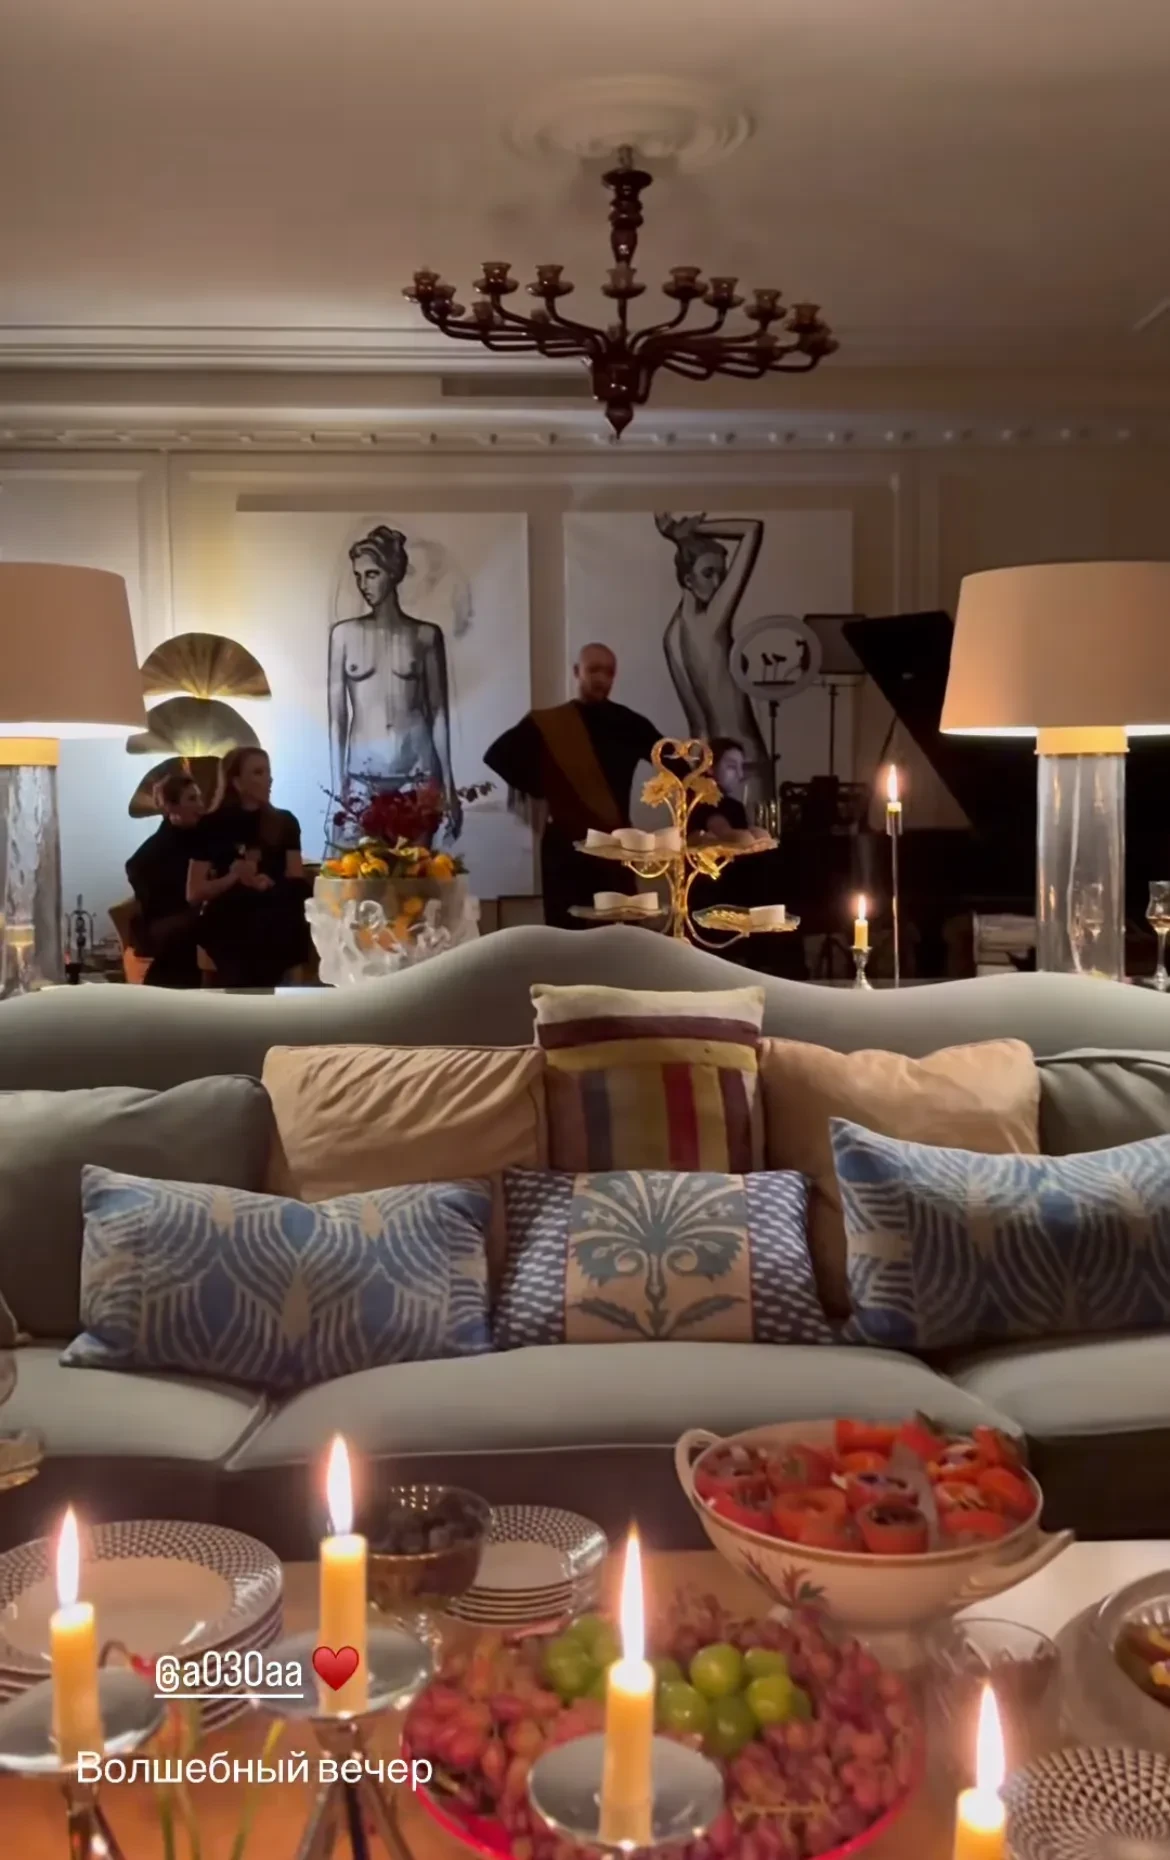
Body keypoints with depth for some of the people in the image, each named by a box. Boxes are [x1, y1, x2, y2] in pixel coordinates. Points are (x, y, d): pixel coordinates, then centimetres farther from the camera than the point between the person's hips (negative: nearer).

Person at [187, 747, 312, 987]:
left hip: (274, 922, 2)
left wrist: (270, 886, -17)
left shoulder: (284, 822, 13)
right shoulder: (213, 825, 7)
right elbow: (194, 893, 3)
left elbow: (297, 882, 5)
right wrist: (232, 878, -15)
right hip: (227, 921, -2)